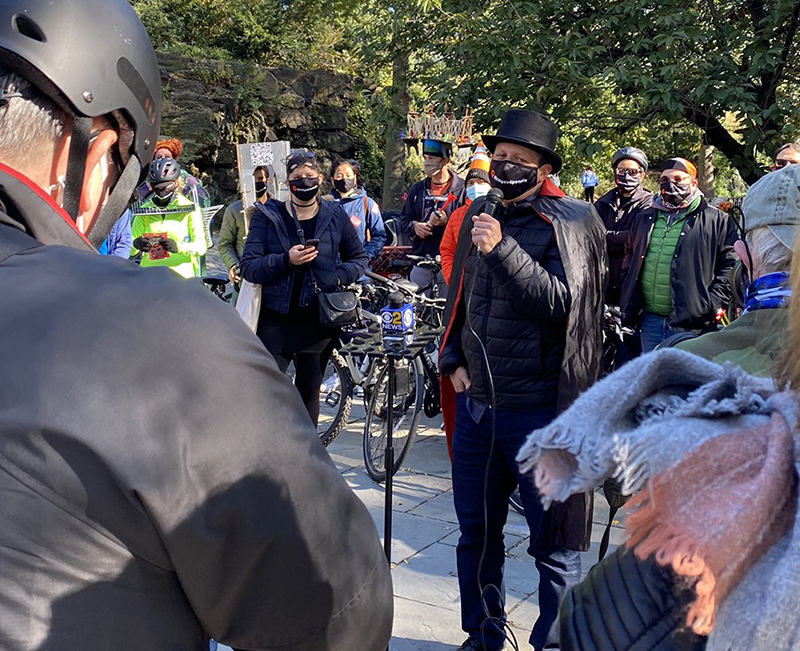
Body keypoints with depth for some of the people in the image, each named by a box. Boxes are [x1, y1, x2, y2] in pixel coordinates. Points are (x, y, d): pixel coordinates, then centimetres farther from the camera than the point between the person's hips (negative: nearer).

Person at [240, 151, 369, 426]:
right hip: (276, 320, -1)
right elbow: (248, 267, -5)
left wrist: (339, 277, -8)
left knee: (309, 392, 10)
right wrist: (286, 260, -21)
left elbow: (360, 258, 13)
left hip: (319, 321, 1)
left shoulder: (335, 215, 6)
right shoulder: (268, 216, 2)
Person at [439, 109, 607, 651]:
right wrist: (454, 361, 10)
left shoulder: (567, 223, -7)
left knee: (554, 541, 5)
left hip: (537, 410, -6)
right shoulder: (479, 217, 11)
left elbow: (562, 304, -19)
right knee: (476, 533, 17)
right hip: (475, 402, 6)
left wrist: (503, 250, -24)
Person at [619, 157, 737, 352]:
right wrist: (629, 302, 14)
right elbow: (629, 257, 27)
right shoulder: (644, 219, 17)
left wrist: (712, 305, -12)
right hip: (650, 320, 5)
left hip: (690, 324, -5)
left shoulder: (716, 220, 1)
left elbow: (731, 264, -3)